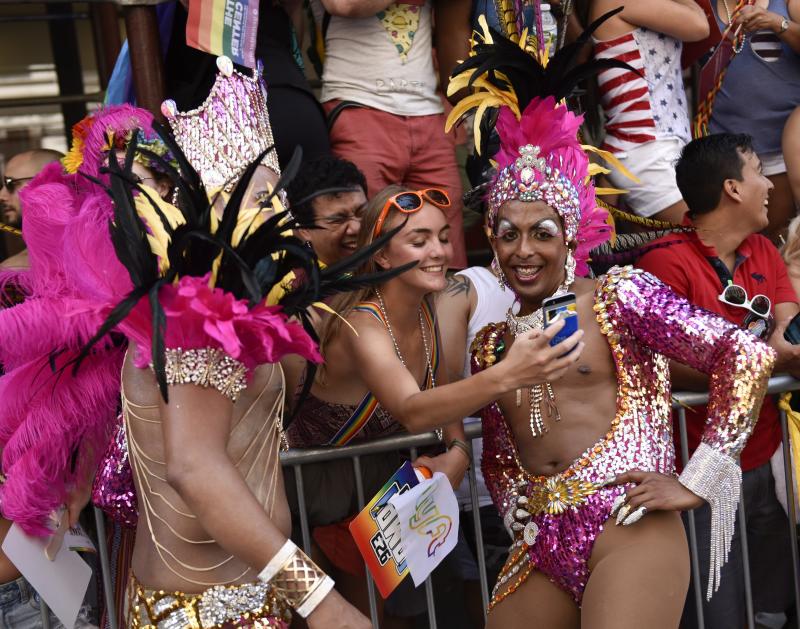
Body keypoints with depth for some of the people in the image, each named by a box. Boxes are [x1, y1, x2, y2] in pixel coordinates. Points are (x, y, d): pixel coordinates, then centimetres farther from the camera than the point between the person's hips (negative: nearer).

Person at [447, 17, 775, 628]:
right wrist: (513, 506, 7)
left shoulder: (617, 295, -1)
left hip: (629, 531, -5)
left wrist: (696, 482, -10)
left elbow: (747, 355, -8)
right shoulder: (490, 343, 15)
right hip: (541, 548, 6)